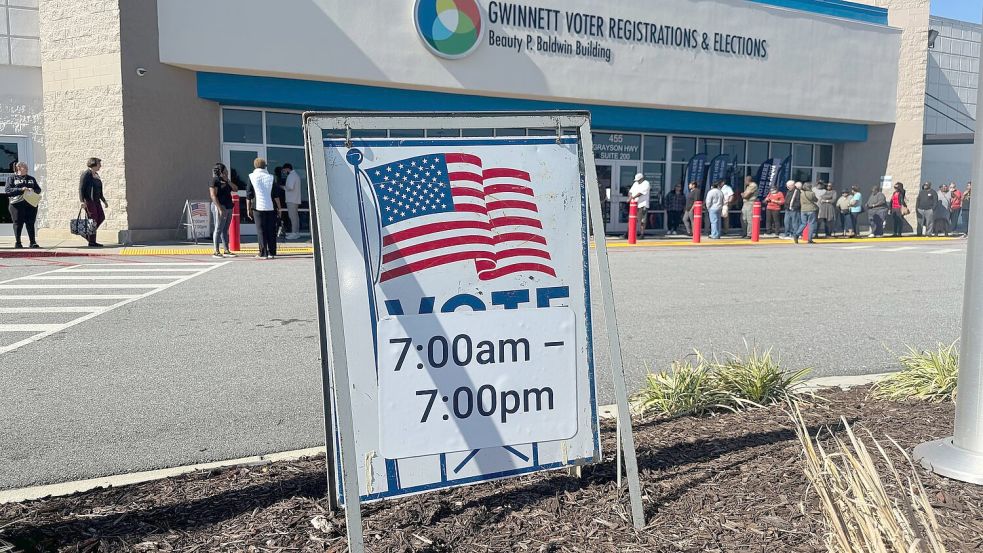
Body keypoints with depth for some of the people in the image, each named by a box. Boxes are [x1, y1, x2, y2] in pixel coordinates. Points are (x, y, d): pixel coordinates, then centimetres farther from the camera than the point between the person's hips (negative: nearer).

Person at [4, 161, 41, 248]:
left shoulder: (31, 179, 19)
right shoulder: (12, 178, 6)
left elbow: (38, 189, 15)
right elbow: (7, 190, -5)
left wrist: (33, 190, -8)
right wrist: (20, 190, -17)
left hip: (31, 204, 3)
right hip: (17, 204, -3)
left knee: (30, 223, 2)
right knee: (18, 224, -1)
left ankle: (32, 242, 3)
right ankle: (17, 242, 5)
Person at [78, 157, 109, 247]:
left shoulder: (96, 175, 16)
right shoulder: (86, 174, -10)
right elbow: (81, 188, -15)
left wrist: (104, 201, 23)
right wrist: (82, 201, -23)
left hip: (96, 200, 9)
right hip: (88, 200, -9)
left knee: (101, 217, 6)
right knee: (93, 219, -7)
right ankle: (92, 242, -1)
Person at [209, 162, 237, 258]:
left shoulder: (225, 181, 17)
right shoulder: (215, 180, -8)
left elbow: (235, 189, 10)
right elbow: (213, 196, -15)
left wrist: (228, 180, -1)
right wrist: (220, 208, -21)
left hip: (228, 207, 8)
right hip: (220, 207, -8)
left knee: (225, 230, 10)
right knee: (218, 229, -5)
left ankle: (226, 251, 13)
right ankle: (216, 252, -3)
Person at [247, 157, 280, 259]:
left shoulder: (252, 177, 2)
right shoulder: (270, 177, 5)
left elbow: (249, 195, 1)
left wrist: (249, 209, 7)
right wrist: (278, 207, 10)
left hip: (258, 207, -1)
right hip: (271, 207, 1)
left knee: (261, 231, 1)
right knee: (271, 231, 6)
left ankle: (263, 253, -2)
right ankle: (272, 253, 8)